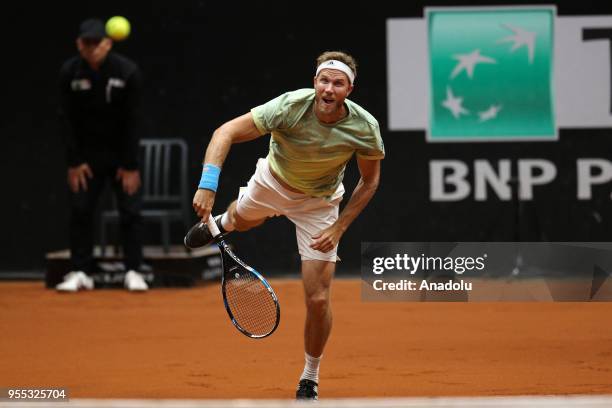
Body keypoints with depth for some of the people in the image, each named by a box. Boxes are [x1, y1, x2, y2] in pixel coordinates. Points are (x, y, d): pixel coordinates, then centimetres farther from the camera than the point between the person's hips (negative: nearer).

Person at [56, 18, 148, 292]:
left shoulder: (128, 72, -15)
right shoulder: (69, 73, -10)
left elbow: (132, 121, -12)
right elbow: (68, 120, -5)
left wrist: (130, 165, -12)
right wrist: (74, 162, -8)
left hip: (121, 152, -1)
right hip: (87, 153, 2)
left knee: (130, 211, -4)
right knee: (80, 210, -1)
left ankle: (133, 272, 3)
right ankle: (80, 272, 5)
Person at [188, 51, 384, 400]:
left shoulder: (364, 127, -31)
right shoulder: (290, 107, -36)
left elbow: (370, 180, -11)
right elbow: (226, 133, -34)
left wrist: (339, 227, -19)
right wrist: (208, 184, -49)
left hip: (319, 204, -1)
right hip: (272, 182, 1)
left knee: (318, 299, -8)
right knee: (242, 220, 34)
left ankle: (310, 378, 17)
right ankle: (223, 223, 76)